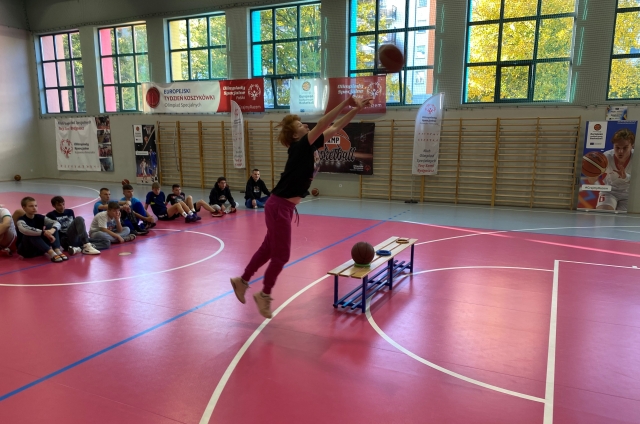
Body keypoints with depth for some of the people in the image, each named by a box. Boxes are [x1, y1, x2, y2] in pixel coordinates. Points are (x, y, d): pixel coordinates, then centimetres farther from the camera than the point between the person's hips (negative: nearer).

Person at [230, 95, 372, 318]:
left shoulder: (310, 146, 6)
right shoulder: (299, 147, -17)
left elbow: (334, 128, 9)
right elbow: (322, 124, -28)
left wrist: (355, 109, 2)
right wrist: (345, 103, -28)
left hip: (284, 207, 9)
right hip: (279, 207, -9)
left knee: (268, 249, 19)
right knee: (281, 255, 1)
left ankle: (242, 280, 35)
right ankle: (264, 295, 20)